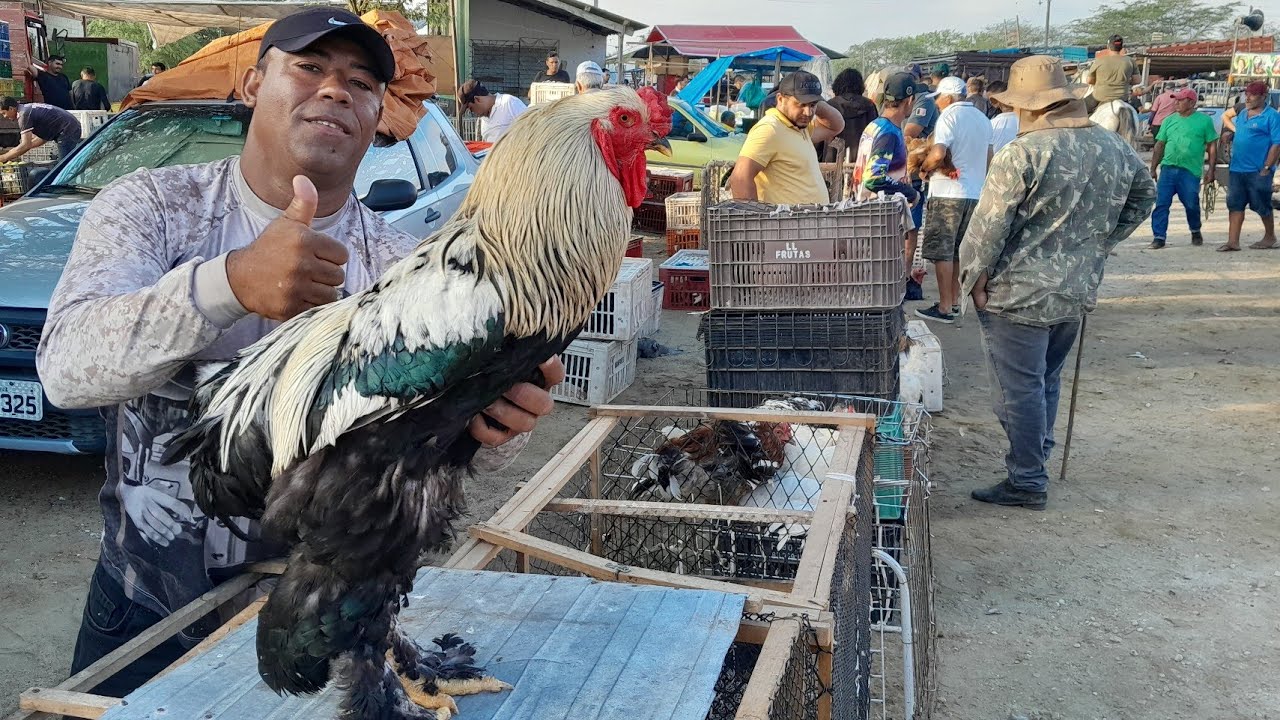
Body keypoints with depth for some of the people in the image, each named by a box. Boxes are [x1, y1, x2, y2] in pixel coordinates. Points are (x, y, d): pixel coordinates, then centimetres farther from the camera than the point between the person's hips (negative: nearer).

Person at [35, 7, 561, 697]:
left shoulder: (397, 265, -5)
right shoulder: (151, 205, -8)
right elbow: (66, 367, -24)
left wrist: (494, 420, -41)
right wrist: (230, 283, -42)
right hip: (144, 604, 0)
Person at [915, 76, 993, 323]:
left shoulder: (949, 115, -11)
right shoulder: (983, 119, 13)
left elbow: (938, 154, -22)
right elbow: (988, 158, 18)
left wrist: (924, 168, -5)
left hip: (947, 193, -8)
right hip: (975, 193, 8)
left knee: (942, 252, -2)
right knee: (958, 251, 16)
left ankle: (945, 308, -2)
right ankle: (954, 301, 22)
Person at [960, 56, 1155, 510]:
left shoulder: (1022, 154, -18)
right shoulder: (1114, 148, 4)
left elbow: (988, 226, -18)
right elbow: (1144, 197, 19)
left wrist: (974, 277, -6)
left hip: (1019, 295, -7)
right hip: (1079, 291, 7)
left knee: (1019, 388, 3)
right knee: (1047, 381, 21)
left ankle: (1027, 482, 10)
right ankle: (1036, 459, 34)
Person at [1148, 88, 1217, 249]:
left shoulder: (1204, 120, 4)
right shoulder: (1169, 120, 13)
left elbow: (1212, 146, 4)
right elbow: (1159, 146, 15)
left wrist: (1211, 169, -2)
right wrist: (1153, 168, 10)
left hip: (1190, 171, -3)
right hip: (1168, 169, 3)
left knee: (1192, 205, 3)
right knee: (1161, 204, -5)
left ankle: (1196, 232, 28)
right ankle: (1158, 237, -2)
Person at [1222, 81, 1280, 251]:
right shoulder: (1242, 114, 13)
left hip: (1258, 171, -7)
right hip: (1237, 169, 7)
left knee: (1262, 206, 4)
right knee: (1234, 205, 2)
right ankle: (1233, 241, 3)